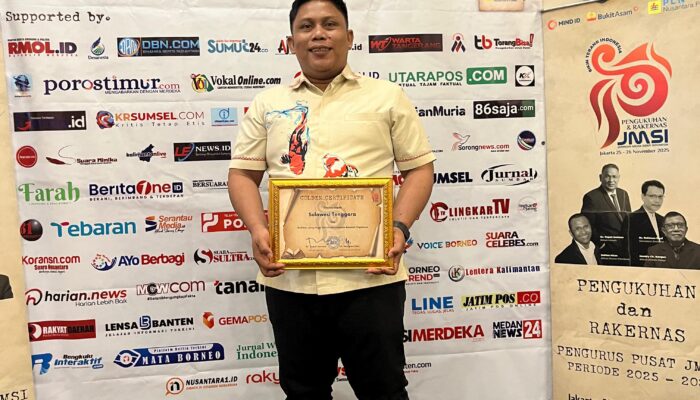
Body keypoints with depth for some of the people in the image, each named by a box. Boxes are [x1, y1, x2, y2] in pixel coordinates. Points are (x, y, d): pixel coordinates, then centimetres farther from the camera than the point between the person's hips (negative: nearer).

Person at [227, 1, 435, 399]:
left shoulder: (387, 97, 7)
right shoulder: (268, 104, 13)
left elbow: (419, 167, 5)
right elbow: (243, 173, 11)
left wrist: (399, 228, -11)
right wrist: (258, 229, -7)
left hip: (369, 275, -2)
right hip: (289, 276, 3)